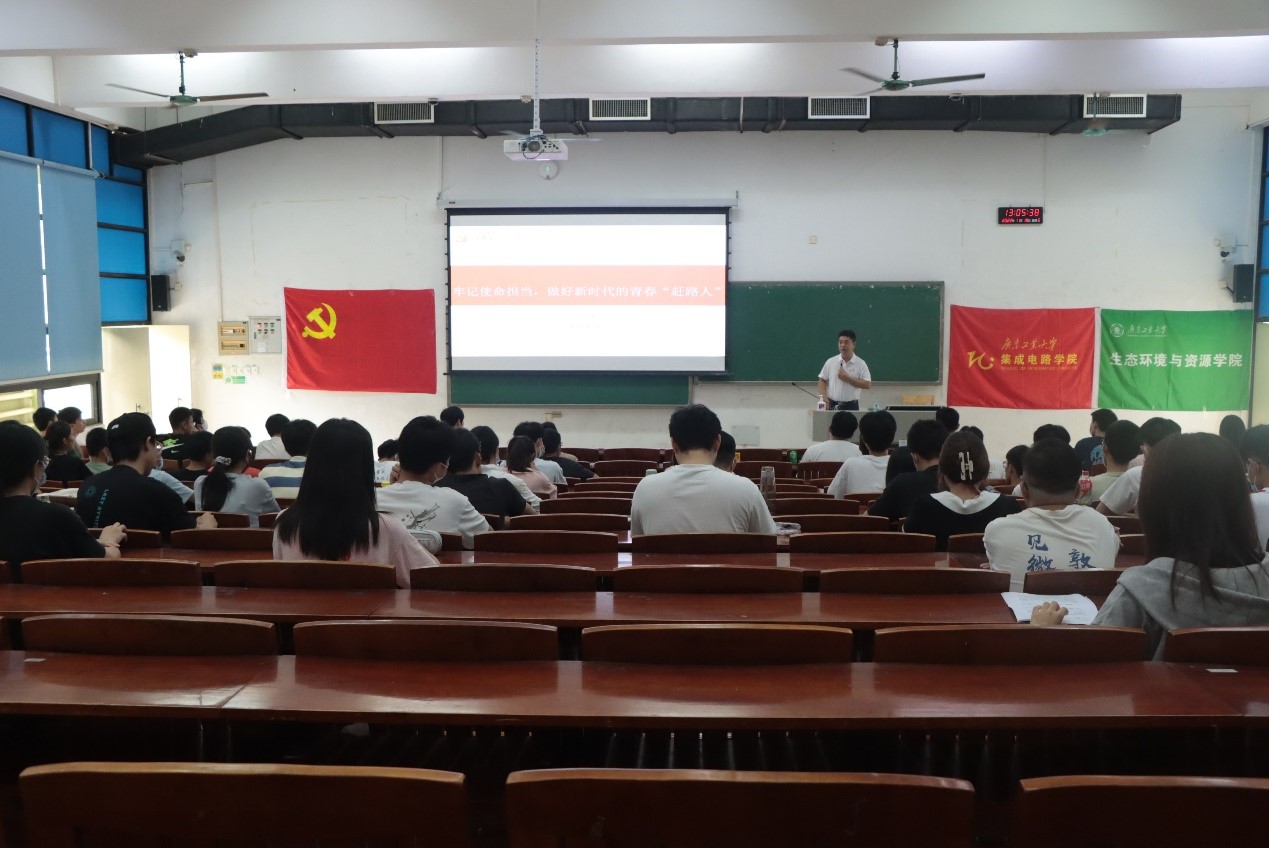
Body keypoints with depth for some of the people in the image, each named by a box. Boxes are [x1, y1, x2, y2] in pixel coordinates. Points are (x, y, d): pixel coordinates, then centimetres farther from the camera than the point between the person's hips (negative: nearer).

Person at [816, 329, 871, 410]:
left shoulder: (860, 364, -1)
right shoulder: (831, 362, 5)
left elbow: (868, 384, -7)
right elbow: (822, 380, 10)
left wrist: (848, 379, -14)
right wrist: (824, 397, -5)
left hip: (851, 406, -2)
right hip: (832, 405, 2)